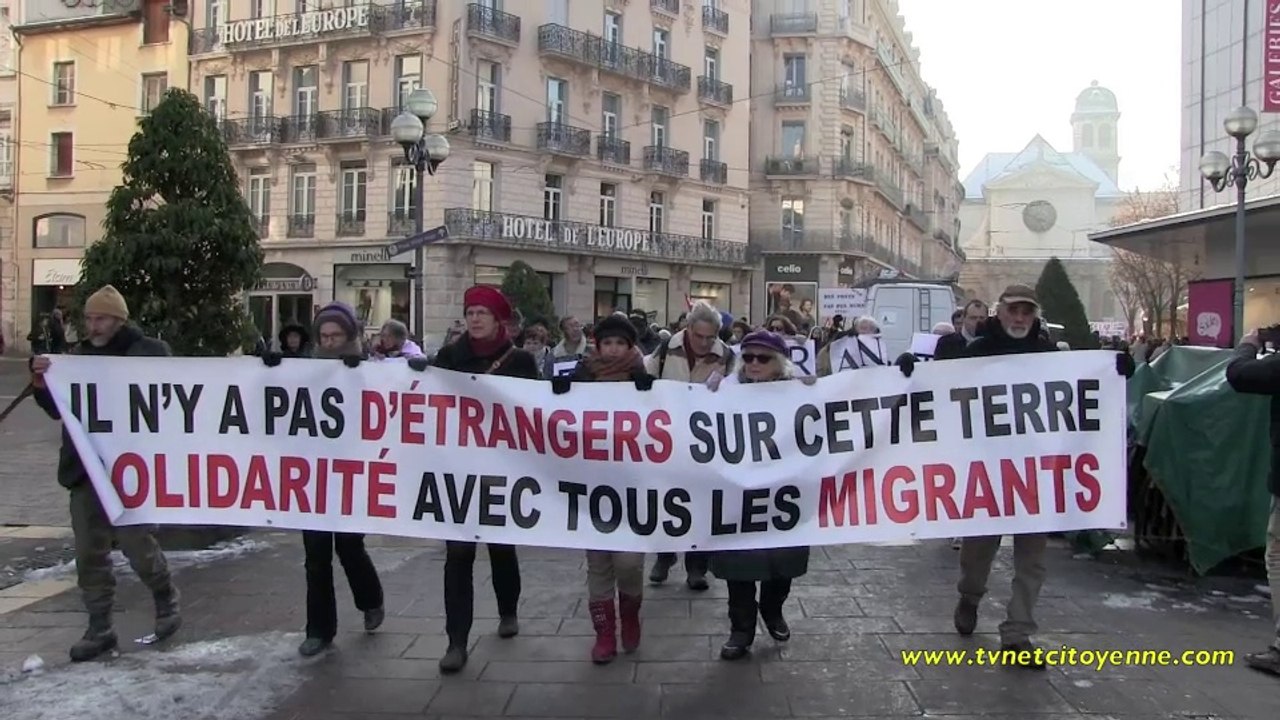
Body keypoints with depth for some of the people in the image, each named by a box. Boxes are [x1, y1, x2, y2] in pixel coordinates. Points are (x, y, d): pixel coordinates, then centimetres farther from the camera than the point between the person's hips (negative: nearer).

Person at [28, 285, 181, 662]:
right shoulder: (78, 355, 10)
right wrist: (41, 383, -8)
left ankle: (166, 599, 26)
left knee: (137, 543, -2)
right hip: (85, 468, 5)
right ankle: (100, 629, 18)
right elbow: (57, 409, 11)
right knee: (90, 553, 8)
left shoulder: (148, 351, -4)